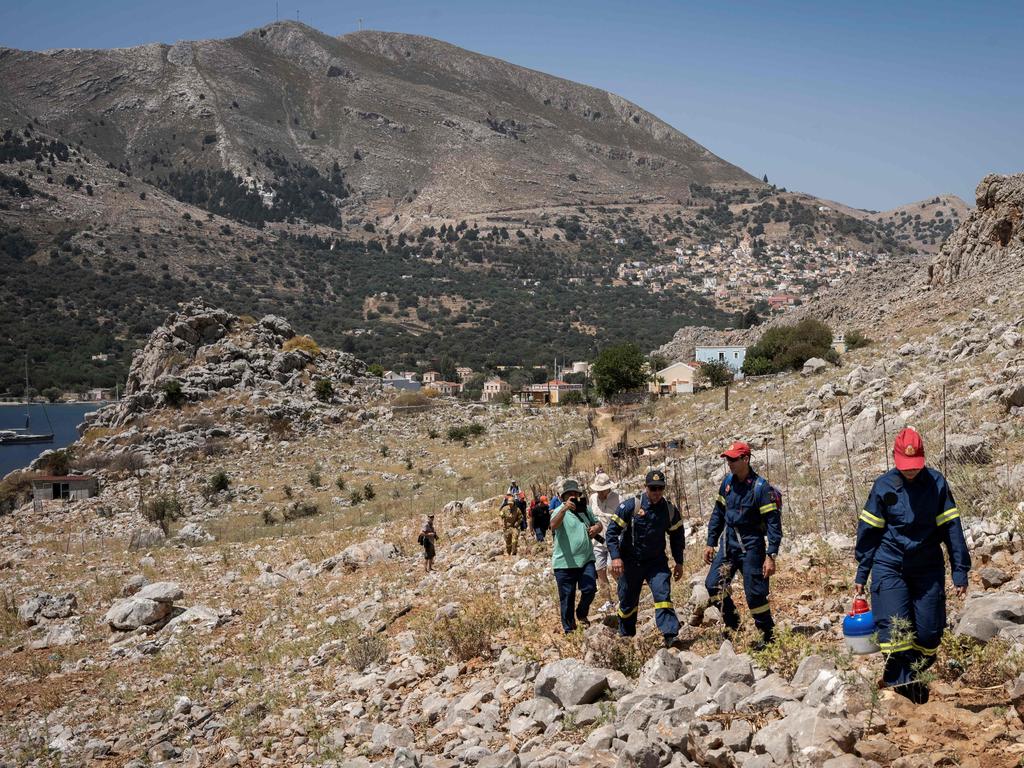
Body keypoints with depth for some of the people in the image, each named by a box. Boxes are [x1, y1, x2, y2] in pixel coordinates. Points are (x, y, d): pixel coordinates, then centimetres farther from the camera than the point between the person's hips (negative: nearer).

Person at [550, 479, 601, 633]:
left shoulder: (585, 510, 11)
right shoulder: (560, 511, -7)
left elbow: (598, 524, 24)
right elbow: (554, 525, -28)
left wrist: (596, 528, -2)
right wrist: (565, 508, -44)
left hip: (586, 560, 4)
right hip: (565, 563, -4)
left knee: (590, 588, -11)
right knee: (567, 598, 4)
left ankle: (581, 614, 19)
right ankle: (569, 629, 19)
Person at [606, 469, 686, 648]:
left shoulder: (670, 510, -3)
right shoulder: (630, 506, -15)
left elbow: (677, 536, 12)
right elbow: (612, 531, -13)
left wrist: (679, 562, 11)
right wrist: (615, 557, -22)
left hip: (657, 562, 2)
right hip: (630, 563, -1)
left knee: (663, 595, -18)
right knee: (627, 603, 10)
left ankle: (670, 636, -23)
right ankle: (625, 637, 30)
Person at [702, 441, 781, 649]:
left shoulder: (761, 487, -15)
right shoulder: (727, 482, 4)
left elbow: (773, 522, -15)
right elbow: (718, 513, 13)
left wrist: (771, 556, -19)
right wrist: (711, 543, 11)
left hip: (751, 545, -6)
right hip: (728, 543, 6)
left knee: (755, 592, -2)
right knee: (714, 584, -3)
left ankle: (768, 634, 16)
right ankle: (732, 625, 15)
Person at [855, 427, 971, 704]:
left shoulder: (936, 483, -4)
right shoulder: (883, 486, -5)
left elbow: (952, 528, -1)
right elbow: (868, 531, 2)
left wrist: (960, 571, -4)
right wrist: (862, 572, 4)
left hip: (928, 567, 1)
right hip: (889, 567, -1)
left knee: (929, 631, 1)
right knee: (894, 627, -14)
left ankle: (914, 677, 21)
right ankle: (903, 684, -10)